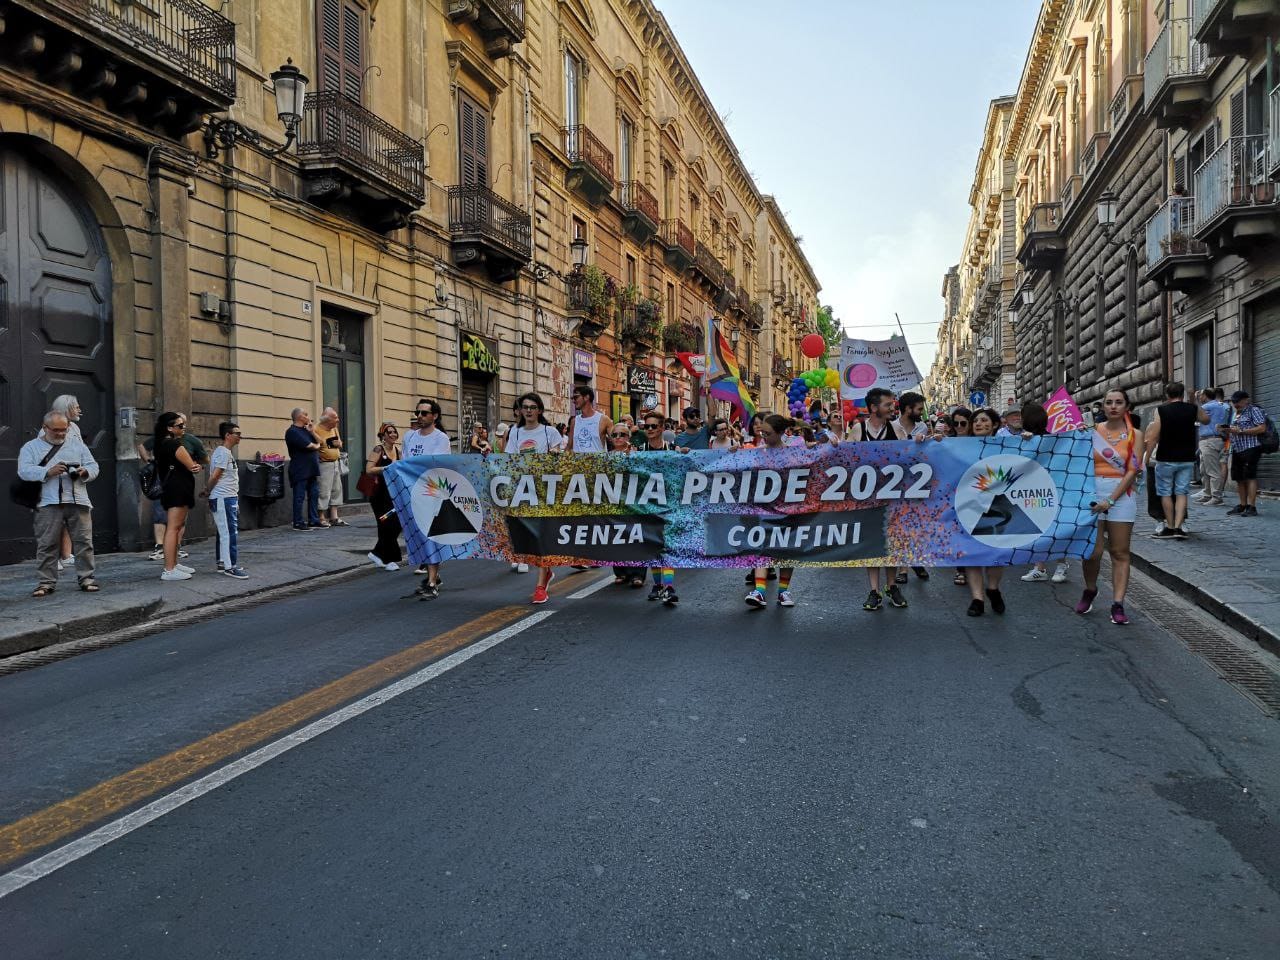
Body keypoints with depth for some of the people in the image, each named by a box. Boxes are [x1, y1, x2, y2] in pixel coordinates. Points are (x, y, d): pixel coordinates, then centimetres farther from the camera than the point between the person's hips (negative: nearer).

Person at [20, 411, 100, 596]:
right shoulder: (31, 447, 10)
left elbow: (93, 466, 14)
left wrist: (84, 472, -9)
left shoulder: (77, 444, 17)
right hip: (48, 504, -2)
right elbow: (24, 470, -4)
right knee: (46, 544, -1)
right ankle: (46, 582, 6)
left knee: (84, 541, 0)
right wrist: (48, 472, -19)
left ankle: (86, 578, 7)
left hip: (78, 501, 2)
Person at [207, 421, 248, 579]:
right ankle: (230, 567, -5)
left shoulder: (227, 452, 15)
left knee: (223, 531, 15)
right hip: (223, 499, -10)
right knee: (230, 533, -8)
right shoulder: (223, 453, -16)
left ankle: (222, 562, 22)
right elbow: (214, 477, -17)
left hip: (229, 498, 10)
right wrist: (209, 491, -2)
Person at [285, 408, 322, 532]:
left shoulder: (305, 430, 16)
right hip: (300, 470, -9)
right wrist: (316, 446, 4)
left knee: (314, 495, 10)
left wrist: (312, 431, -2)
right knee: (300, 497, -3)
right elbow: (309, 446, -17)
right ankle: (298, 523, 3)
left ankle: (313, 520, 18)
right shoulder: (292, 432, -12)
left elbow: (319, 442, 12)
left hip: (312, 469, 9)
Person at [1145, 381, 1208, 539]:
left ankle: (1170, 527, 11)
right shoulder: (1192, 409, 1)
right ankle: (1178, 527, -3)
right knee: (1181, 493, 6)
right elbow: (1206, 419, 24)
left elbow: (1153, 437, -13)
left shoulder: (1161, 410, -8)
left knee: (1165, 493, 7)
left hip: (1166, 459, -3)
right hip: (1187, 459, 3)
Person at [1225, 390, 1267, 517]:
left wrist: (1241, 431, -15)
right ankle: (1242, 505, 13)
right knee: (1239, 478, 7)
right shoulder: (1236, 414, 22)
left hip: (1250, 448, -8)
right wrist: (1228, 431, 6)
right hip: (1237, 450, 8)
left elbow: (1262, 428, -13)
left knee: (1250, 477, -10)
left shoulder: (1253, 410, -3)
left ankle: (1251, 507, -10)